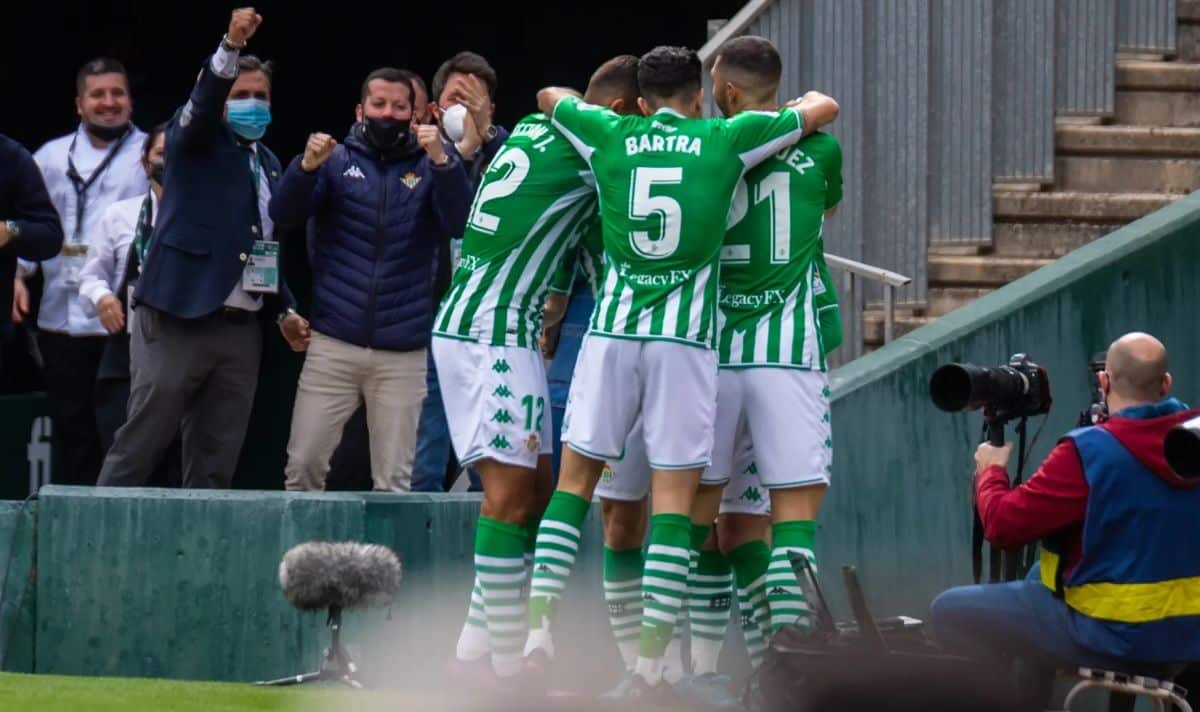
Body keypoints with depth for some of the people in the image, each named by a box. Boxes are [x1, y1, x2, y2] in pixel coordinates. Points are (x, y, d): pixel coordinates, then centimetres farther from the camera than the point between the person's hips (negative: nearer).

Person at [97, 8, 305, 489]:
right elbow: (202, 102, -20)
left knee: (215, 463, 3)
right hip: (178, 319, -6)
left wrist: (284, 310, 15)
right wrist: (232, 46, -36)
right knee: (138, 448, -6)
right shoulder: (195, 140, 2)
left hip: (240, 329, 6)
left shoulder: (267, 164, 21)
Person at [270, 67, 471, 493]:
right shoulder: (338, 162, 9)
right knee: (303, 464, -5)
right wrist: (307, 167, -20)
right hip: (333, 345, 0)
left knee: (394, 480, 1)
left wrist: (442, 162, -23)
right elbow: (283, 217, -1)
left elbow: (459, 221, -7)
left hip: (403, 355, 0)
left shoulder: (426, 168, 8)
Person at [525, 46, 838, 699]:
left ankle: (538, 632, -3)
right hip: (687, 338, -2)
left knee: (574, 480, 10)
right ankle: (650, 663, -6)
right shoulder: (724, 140, 4)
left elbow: (550, 96, 29)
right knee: (674, 500, -1)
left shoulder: (610, 136, 8)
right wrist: (805, 100, 39)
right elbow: (824, 109, 18)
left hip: (612, 330, 2)